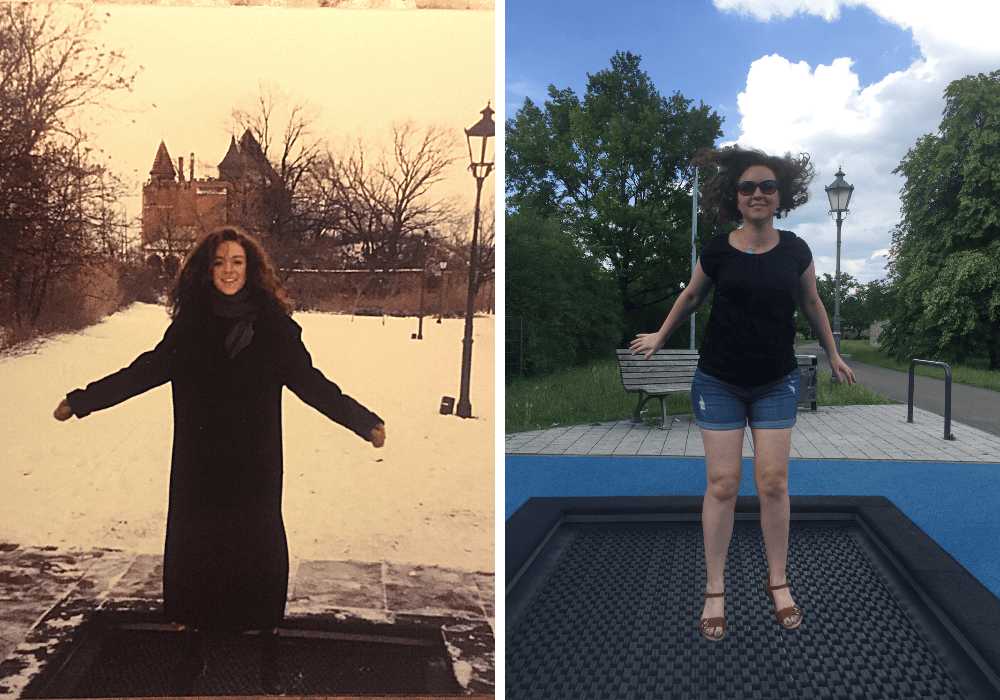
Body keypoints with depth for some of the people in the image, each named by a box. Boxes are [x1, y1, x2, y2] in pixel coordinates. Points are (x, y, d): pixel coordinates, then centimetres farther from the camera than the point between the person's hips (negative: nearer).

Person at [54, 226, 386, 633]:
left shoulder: (272, 324, -4)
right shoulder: (189, 323, 2)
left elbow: (311, 382, -1)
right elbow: (144, 371, 9)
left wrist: (365, 421, -5)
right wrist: (82, 400, 10)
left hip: (253, 458, -2)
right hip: (198, 457, 2)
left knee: (254, 535, 6)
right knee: (193, 533, 10)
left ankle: (257, 616, 26)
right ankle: (191, 613, 32)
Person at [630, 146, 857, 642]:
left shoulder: (795, 251, -2)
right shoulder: (718, 251, -6)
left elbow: (811, 304, 14)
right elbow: (692, 296, 11)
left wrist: (833, 355, 23)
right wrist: (659, 337, 21)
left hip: (777, 383, 1)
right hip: (719, 383, -1)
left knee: (773, 482, 1)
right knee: (722, 484, -2)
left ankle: (778, 582, 19)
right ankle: (714, 591, 10)